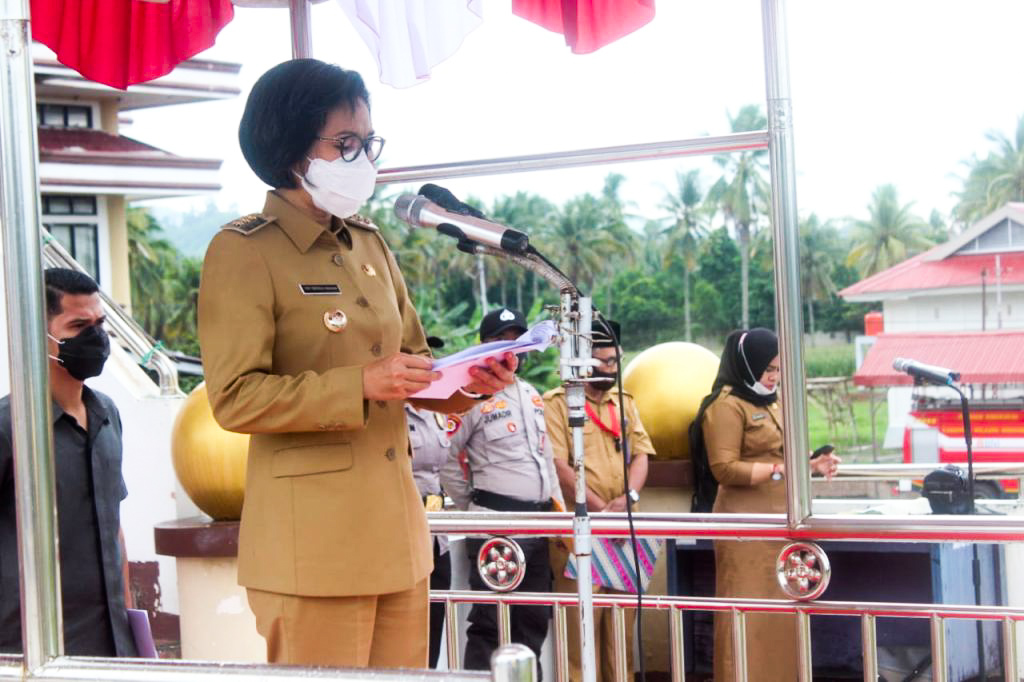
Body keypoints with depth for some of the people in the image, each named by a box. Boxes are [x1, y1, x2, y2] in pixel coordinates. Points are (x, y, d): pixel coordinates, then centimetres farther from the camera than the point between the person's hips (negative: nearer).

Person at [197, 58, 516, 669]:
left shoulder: (370, 245, 16)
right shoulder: (244, 252, -7)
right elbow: (234, 398, -15)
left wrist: (470, 383, -1)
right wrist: (361, 385, -22)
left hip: (398, 528, 7)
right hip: (314, 543, -7)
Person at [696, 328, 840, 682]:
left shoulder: (771, 403, 18)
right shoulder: (727, 405, -10)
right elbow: (724, 469, -16)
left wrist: (812, 465, 10)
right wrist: (780, 470, -22)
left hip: (779, 521, 8)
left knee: (780, 612, 10)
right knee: (749, 615, -6)